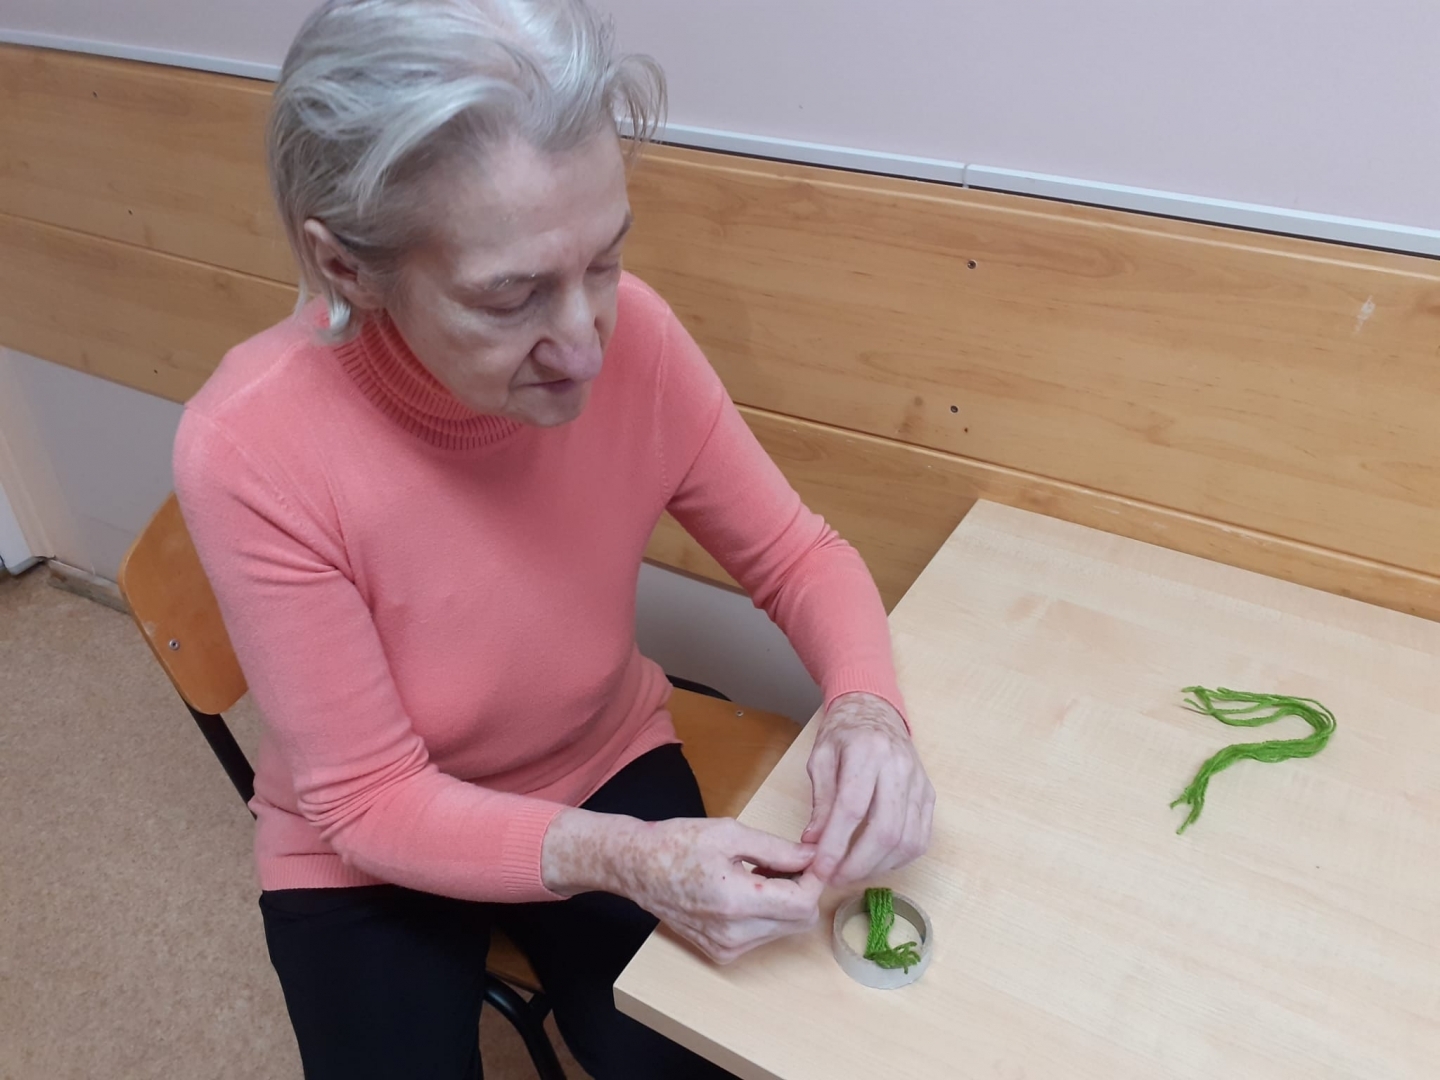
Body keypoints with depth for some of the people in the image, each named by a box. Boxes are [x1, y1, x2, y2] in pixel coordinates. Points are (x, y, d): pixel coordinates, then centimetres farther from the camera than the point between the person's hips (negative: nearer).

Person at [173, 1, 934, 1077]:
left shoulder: (631, 332, -23)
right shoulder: (251, 452, -30)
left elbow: (795, 553, -10)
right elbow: (372, 800, -21)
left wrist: (865, 704, -29)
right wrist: (622, 859, -34)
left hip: (610, 769, 2)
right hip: (369, 850, -1)